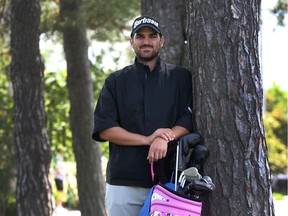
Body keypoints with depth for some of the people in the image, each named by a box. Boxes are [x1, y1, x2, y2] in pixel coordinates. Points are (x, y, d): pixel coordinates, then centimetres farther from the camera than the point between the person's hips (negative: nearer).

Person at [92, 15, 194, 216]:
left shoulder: (180, 77, 12)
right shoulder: (116, 81, 12)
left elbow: (189, 120, 2)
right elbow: (104, 129, 2)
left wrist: (165, 138, -19)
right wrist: (147, 139, -11)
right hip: (123, 182, 0)